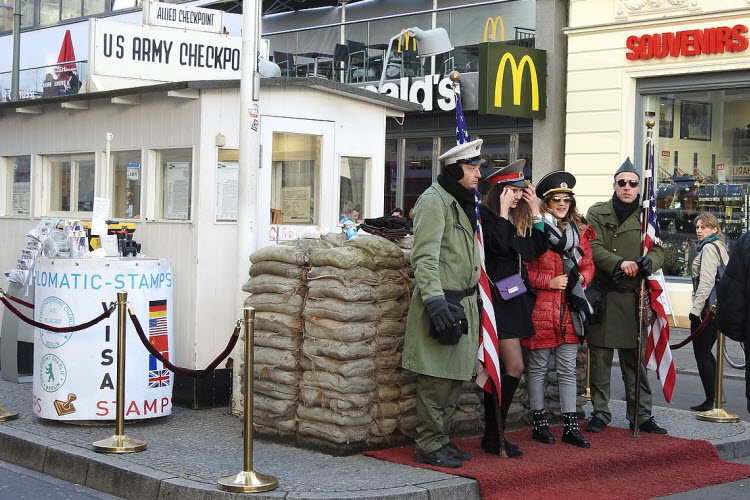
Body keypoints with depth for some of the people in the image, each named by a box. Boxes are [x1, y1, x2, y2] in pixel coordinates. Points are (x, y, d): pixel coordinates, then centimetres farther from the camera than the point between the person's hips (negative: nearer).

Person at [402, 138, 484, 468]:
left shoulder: (464, 202, 19)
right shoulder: (434, 201, -12)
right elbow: (425, 256, -21)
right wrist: (435, 300, -29)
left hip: (463, 302, 10)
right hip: (443, 302, -9)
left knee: (455, 378, 13)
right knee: (435, 379, -5)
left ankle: (441, 439, 21)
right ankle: (429, 447, 2)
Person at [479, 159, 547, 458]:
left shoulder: (518, 217, 15)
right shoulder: (485, 214, -10)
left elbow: (537, 248, 10)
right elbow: (501, 246, -22)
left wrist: (535, 211, 5)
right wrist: (503, 212, -16)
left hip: (514, 297, 9)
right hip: (497, 297, -9)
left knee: (499, 369, 10)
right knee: (514, 367, -12)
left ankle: (491, 438, 15)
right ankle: (494, 438, -5)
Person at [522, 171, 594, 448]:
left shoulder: (580, 231, 12)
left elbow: (588, 265, 18)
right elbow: (523, 270, -7)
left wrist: (580, 279, -3)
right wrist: (550, 282, -15)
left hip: (570, 310, 5)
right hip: (541, 308, -5)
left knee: (568, 369, 8)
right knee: (538, 367, 5)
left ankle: (570, 426, 12)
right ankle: (539, 423, 16)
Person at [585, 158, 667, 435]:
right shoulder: (597, 213, 5)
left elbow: (659, 249, 4)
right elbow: (592, 247, -8)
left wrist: (649, 261, -20)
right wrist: (619, 263, -24)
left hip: (633, 298, 2)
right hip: (601, 296, -1)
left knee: (636, 359, 6)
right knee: (600, 357, 2)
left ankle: (642, 415, 14)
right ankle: (600, 412, 13)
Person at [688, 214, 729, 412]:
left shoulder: (709, 248, -12)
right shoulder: (721, 247, 18)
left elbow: (706, 282, -20)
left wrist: (696, 309, -20)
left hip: (707, 307, -10)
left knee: (702, 354, -5)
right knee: (706, 353, 17)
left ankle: (711, 401, -4)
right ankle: (717, 396, 21)